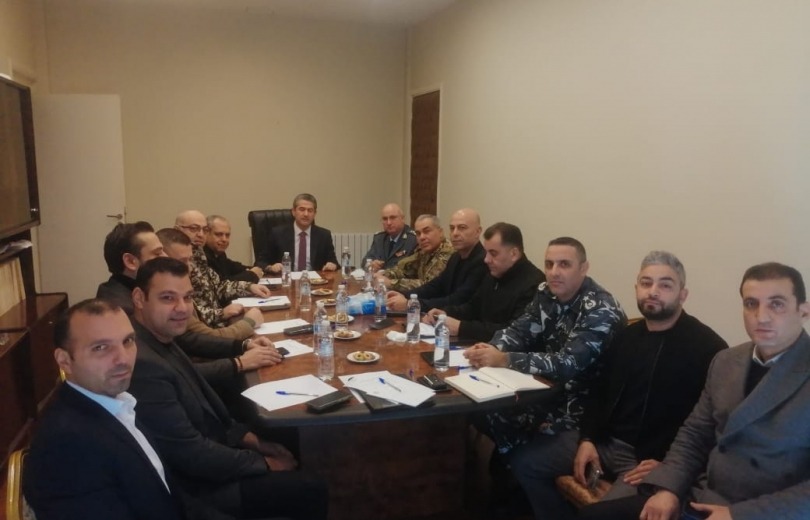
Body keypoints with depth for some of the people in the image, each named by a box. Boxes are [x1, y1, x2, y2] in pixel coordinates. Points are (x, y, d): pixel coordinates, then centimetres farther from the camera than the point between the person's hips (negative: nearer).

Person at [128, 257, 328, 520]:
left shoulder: (162, 340, 0)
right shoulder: (143, 364, -30)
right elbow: (190, 454, -27)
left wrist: (246, 437, 2)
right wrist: (263, 464, -14)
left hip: (208, 448, 9)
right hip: (199, 485, -9)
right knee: (311, 491, -5)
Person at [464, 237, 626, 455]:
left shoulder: (602, 311, -22)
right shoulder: (546, 294, 1)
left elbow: (567, 365, -31)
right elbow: (519, 330, -1)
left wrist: (503, 360, -37)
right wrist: (491, 349, -24)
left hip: (581, 406, -6)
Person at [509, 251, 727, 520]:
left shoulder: (707, 347, -11)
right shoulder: (626, 337, 11)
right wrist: (587, 439, 3)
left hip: (652, 458, -7)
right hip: (605, 441, 7)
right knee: (525, 460, 1)